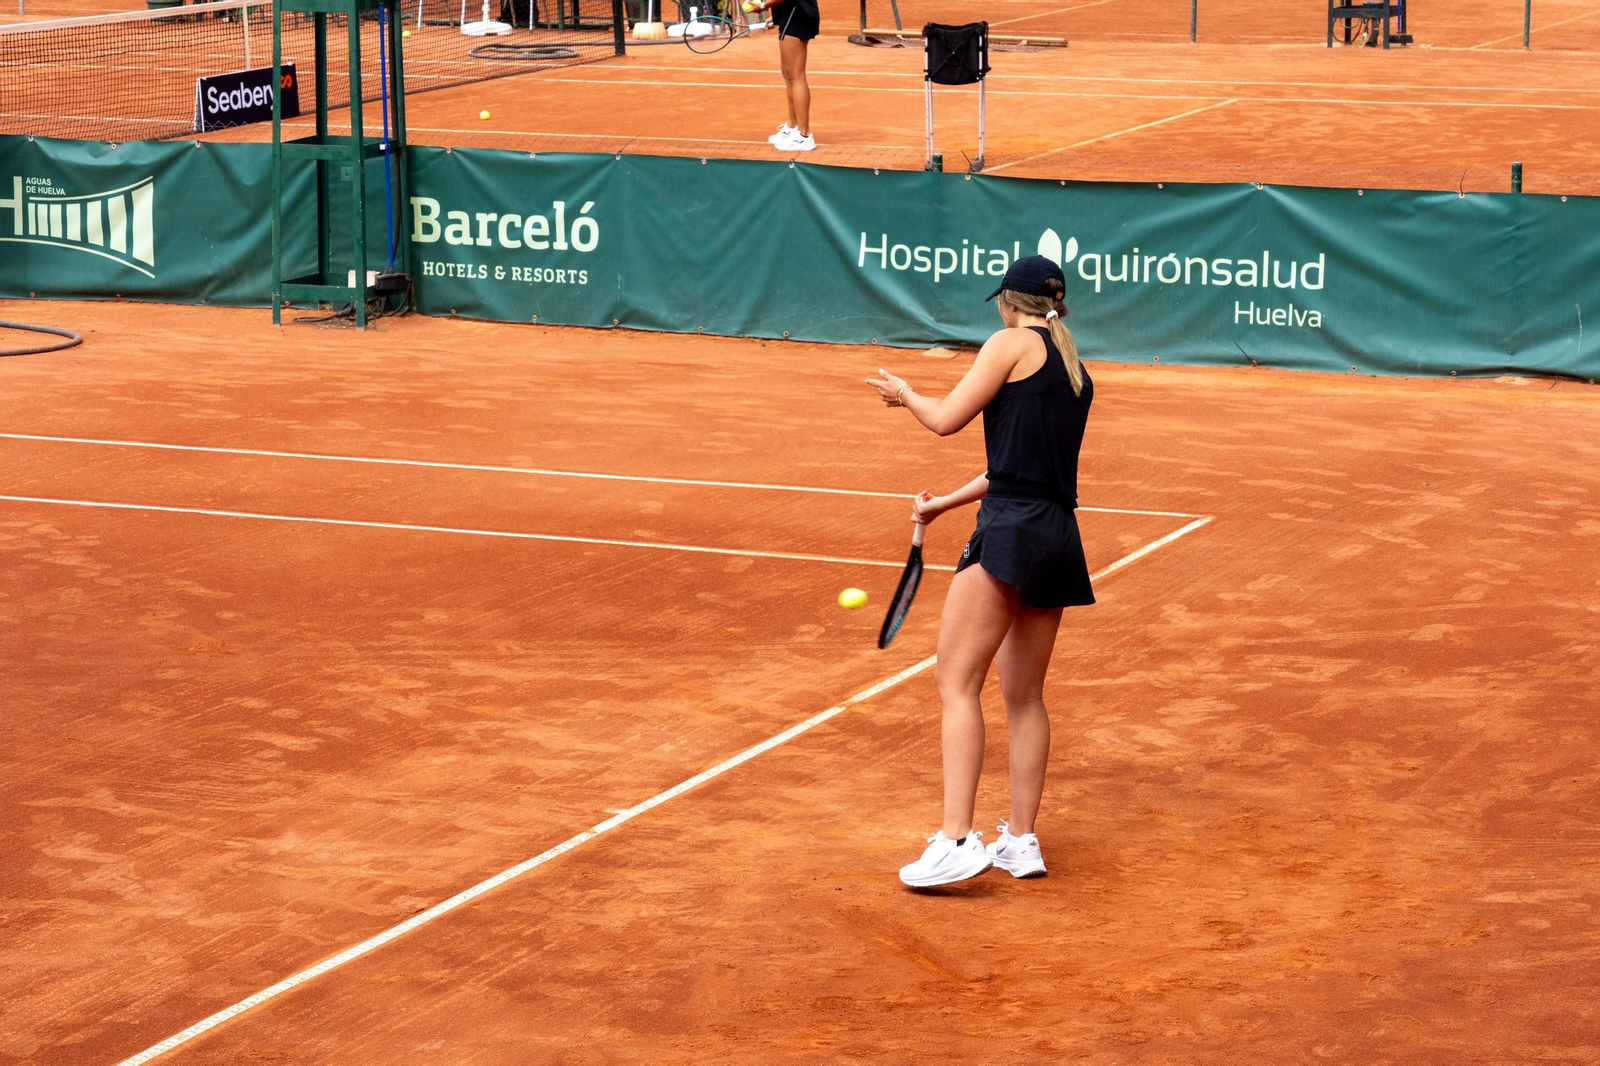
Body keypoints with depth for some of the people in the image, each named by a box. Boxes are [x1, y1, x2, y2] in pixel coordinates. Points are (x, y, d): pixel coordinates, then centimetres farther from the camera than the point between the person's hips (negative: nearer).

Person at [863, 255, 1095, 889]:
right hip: (1060, 540, 8)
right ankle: (1021, 840, 18)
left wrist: (905, 395, 18)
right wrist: (949, 502, 32)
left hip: (1011, 530, -8)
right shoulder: (1074, 371, 21)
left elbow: (946, 419, -3)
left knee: (956, 682, -8)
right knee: (1024, 695, 16)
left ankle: (956, 839, -16)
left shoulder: (1014, 344, -2)